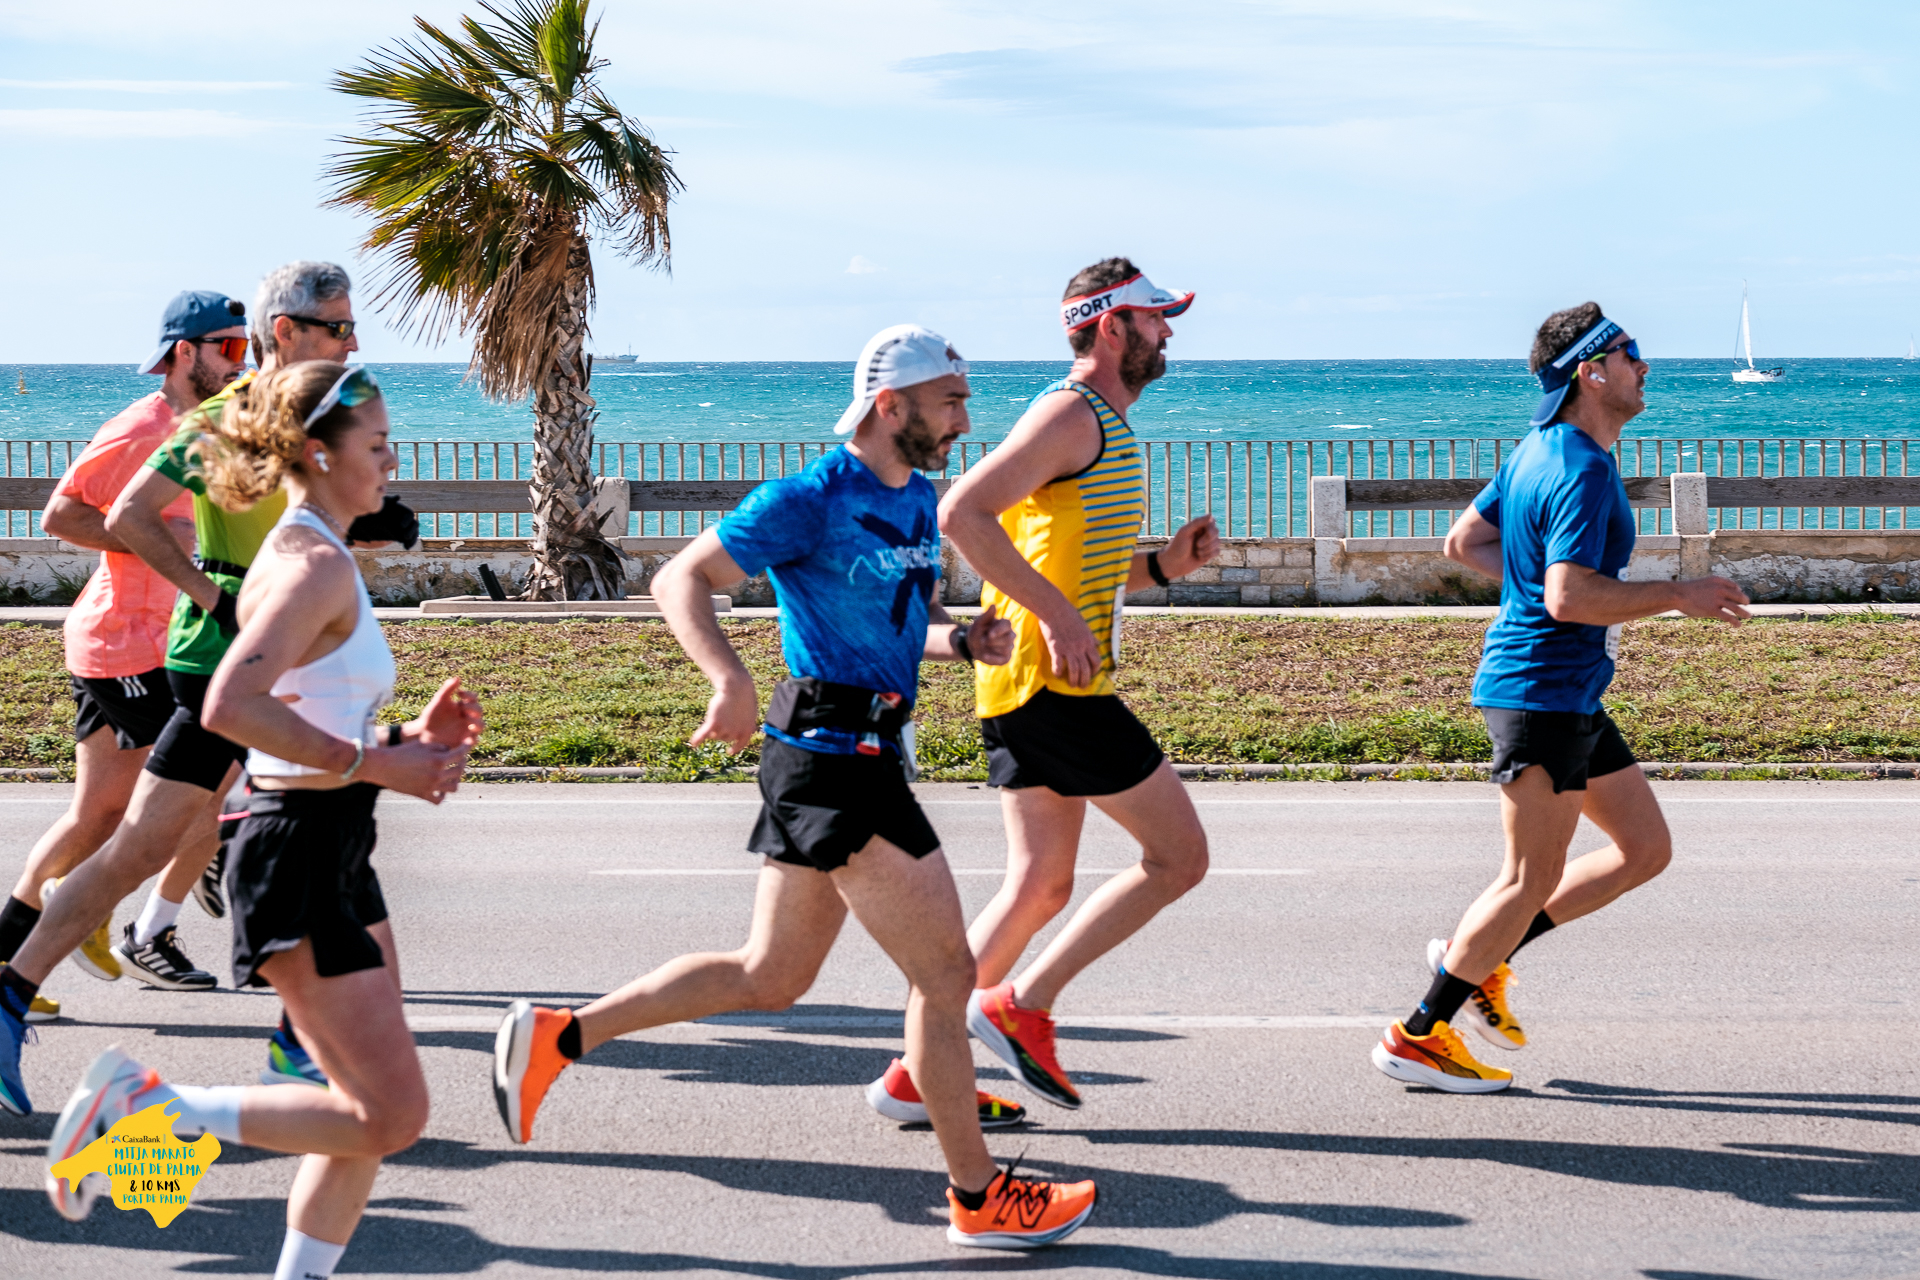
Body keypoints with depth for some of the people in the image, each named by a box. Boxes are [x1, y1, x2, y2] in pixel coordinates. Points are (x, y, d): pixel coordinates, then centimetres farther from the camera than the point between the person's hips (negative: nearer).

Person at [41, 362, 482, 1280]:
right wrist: (377, 763, -23)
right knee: (390, 1116, -6)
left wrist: (405, 737, 7)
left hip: (333, 855, 10)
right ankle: (138, 1109, -1)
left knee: (373, 1113, 12)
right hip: (298, 859, -10)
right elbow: (230, 708, -30)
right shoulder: (315, 566, -16)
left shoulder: (309, 559, 15)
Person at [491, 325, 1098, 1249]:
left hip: (870, 751, 10)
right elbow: (679, 580, -13)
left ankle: (556, 1038, 23)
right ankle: (979, 1200, 8)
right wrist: (731, 679, -29)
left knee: (769, 977, 16)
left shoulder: (917, 500, 13)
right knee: (945, 971, -3)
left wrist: (964, 640, 4)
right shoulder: (809, 499, -13)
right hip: (836, 762, -10)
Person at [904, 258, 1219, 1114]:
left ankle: (924, 1064, 10)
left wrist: (1161, 567, 12)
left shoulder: (1109, 429, 21)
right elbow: (961, 513, -22)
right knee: (1180, 855, -4)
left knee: (1039, 887, 10)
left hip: (1027, 688, 10)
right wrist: (1058, 616, -23)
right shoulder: (1071, 414, -11)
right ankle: (1020, 1004, -3)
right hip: (1052, 682, -10)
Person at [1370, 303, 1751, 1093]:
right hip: (1543, 692, -10)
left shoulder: (1539, 451, 13)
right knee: (1531, 880, -4)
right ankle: (1418, 1037, 4)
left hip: (1569, 697, 10)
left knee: (1645, 849, 13)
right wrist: (1679, 597, -19)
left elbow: (1463, 542, 21)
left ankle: (1477, 956, 16)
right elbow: (1569, 598, -27)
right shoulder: (1582, 471, -18)